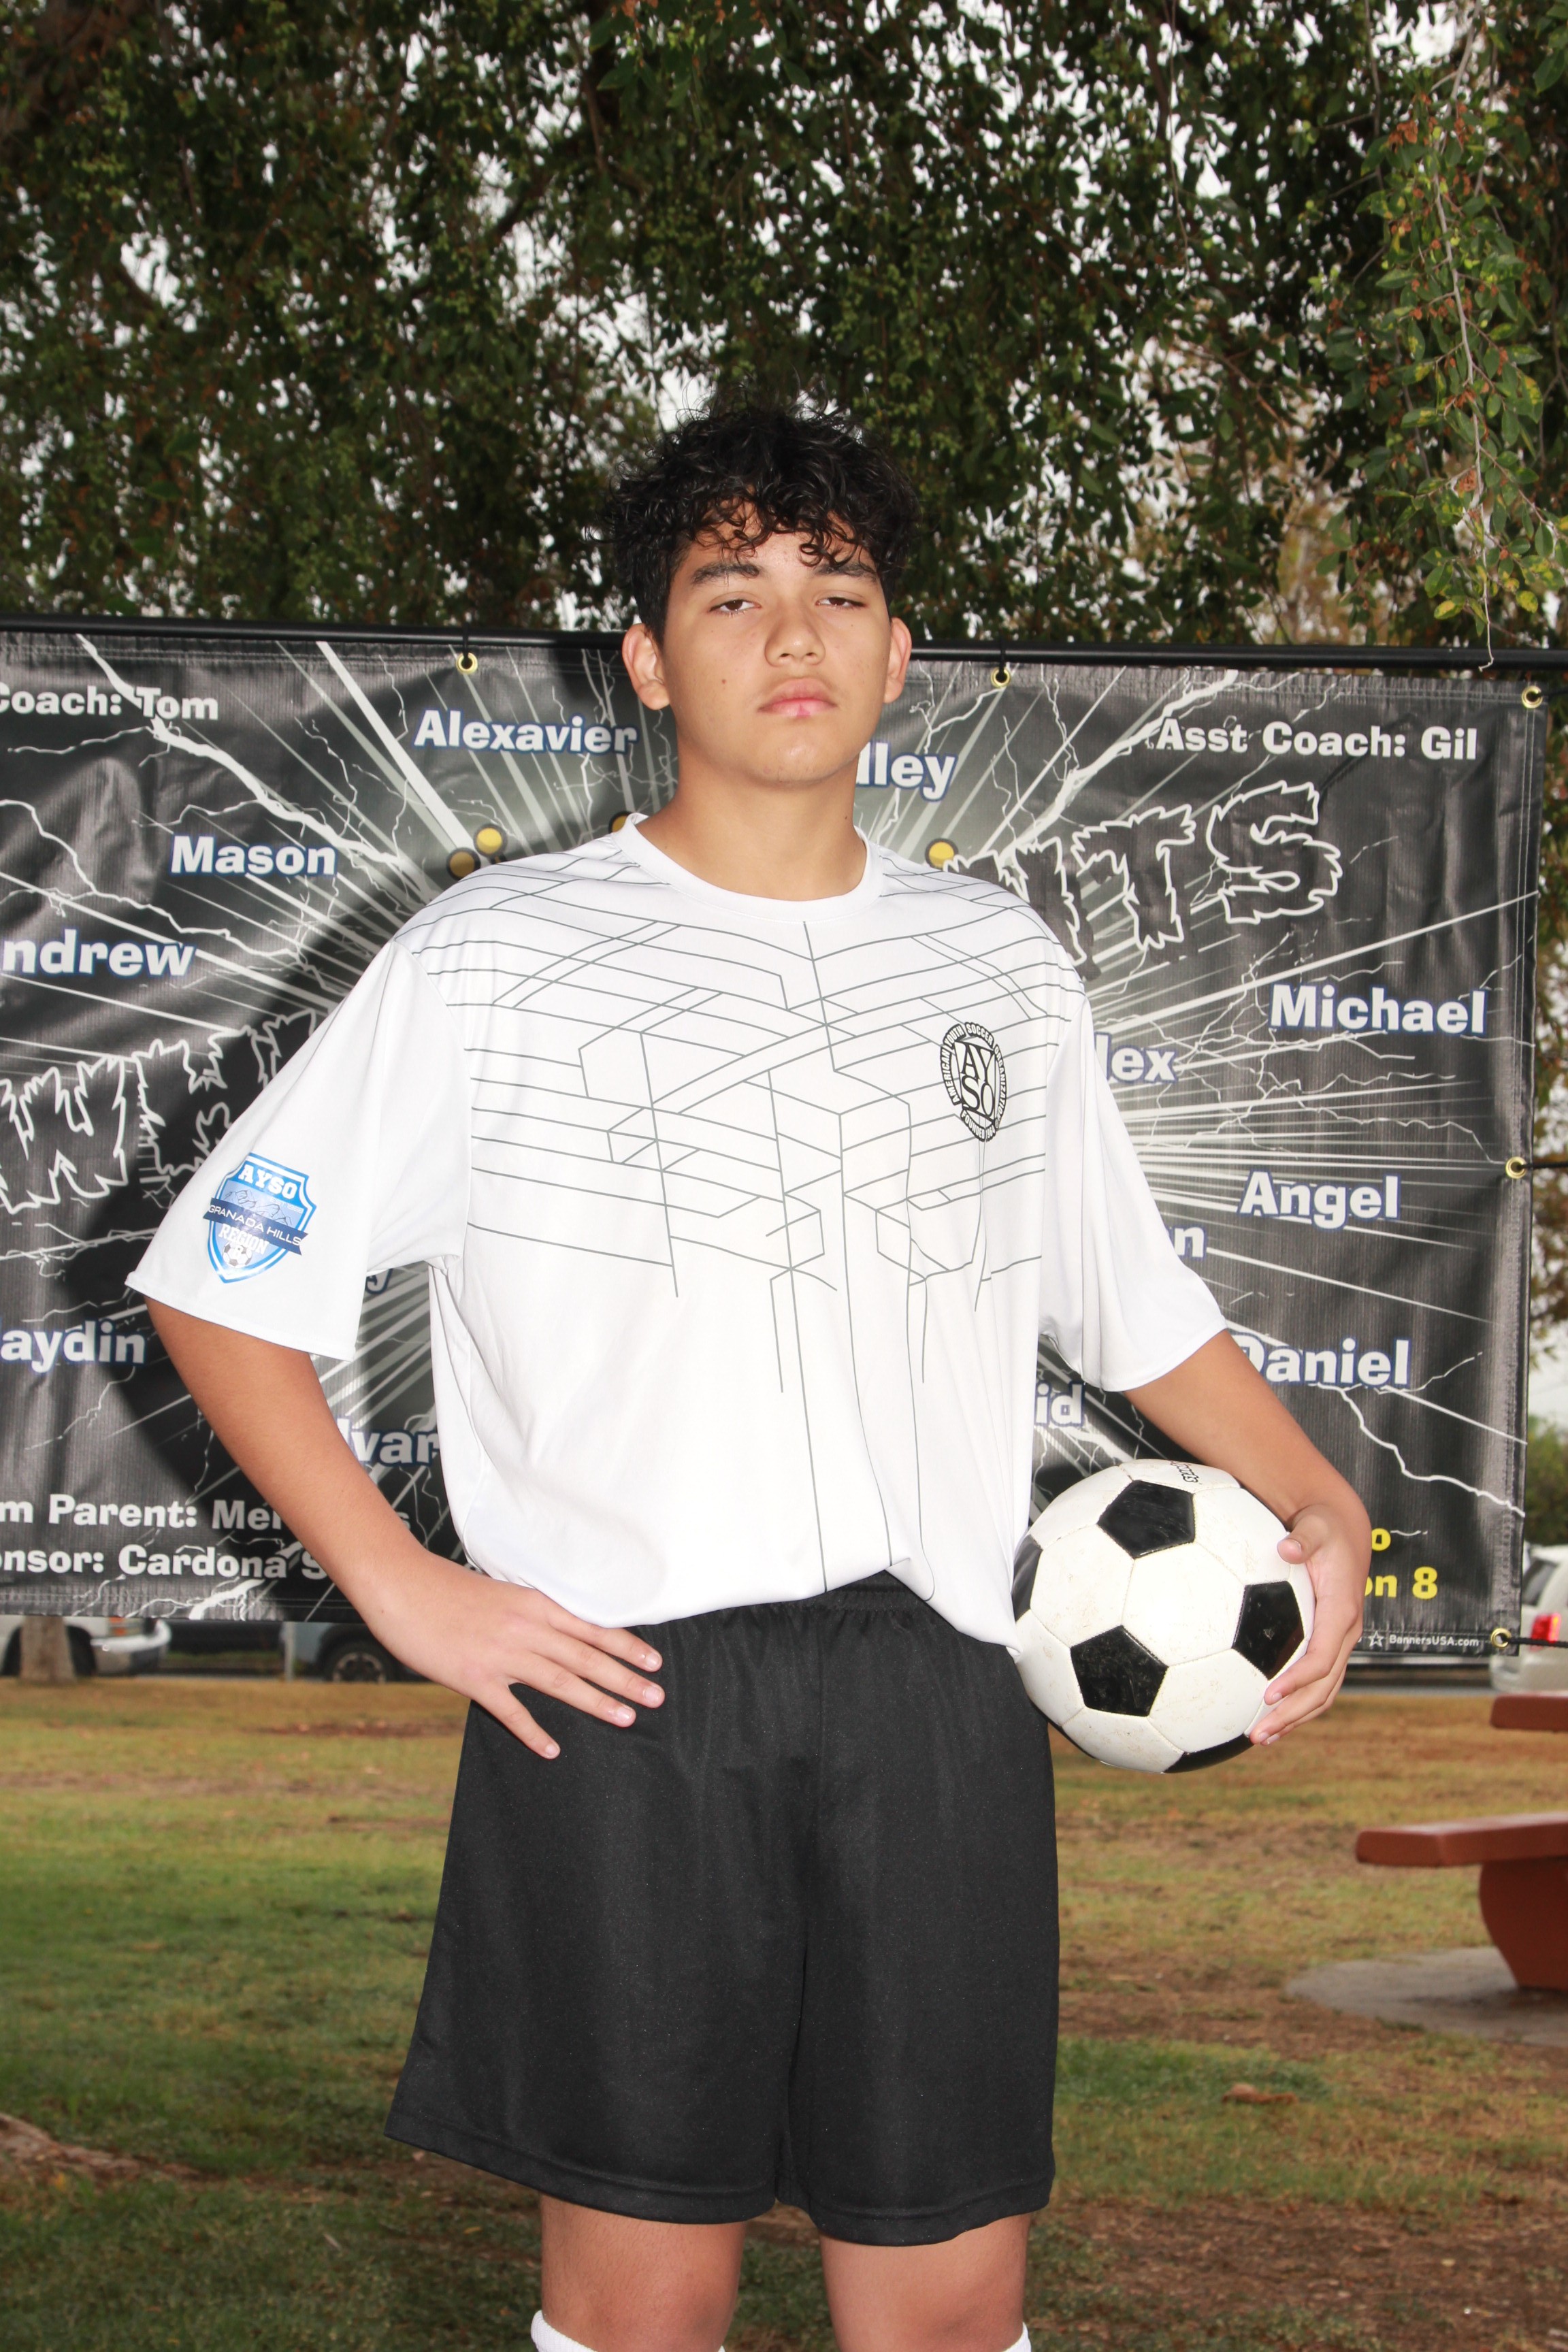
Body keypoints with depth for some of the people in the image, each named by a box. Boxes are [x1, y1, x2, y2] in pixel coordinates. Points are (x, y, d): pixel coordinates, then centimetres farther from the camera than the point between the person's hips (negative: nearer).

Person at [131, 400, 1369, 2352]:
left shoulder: (999, 964, 15)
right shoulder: (493, 964, 2)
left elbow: (1133, 1301, 24)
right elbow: (218, 1284, 3)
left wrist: (1322, 1508, 10)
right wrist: (399, 1586, -5)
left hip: (935, 1692, 3)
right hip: (616, 1695, -3)